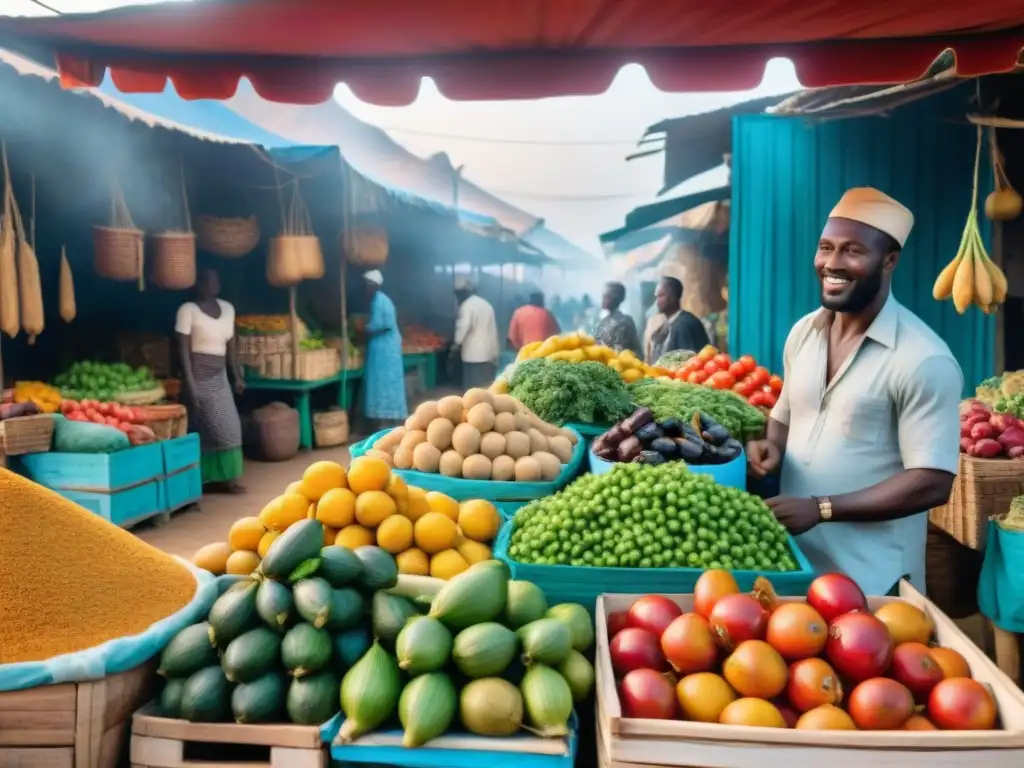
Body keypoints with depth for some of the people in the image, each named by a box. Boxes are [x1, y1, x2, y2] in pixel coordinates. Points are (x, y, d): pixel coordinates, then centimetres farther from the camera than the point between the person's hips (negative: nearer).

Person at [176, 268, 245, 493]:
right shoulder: (188, 310, -10)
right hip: (199, 376, -7)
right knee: (219, 428, -5)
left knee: (230, 427, 6)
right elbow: (183, 350, -12)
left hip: (220, 376, 7)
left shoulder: (227, 308, 9)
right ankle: (222, 478, 7)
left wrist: (237, 376, 12)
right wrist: (190, 384, -17)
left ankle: (220, 477, 16)